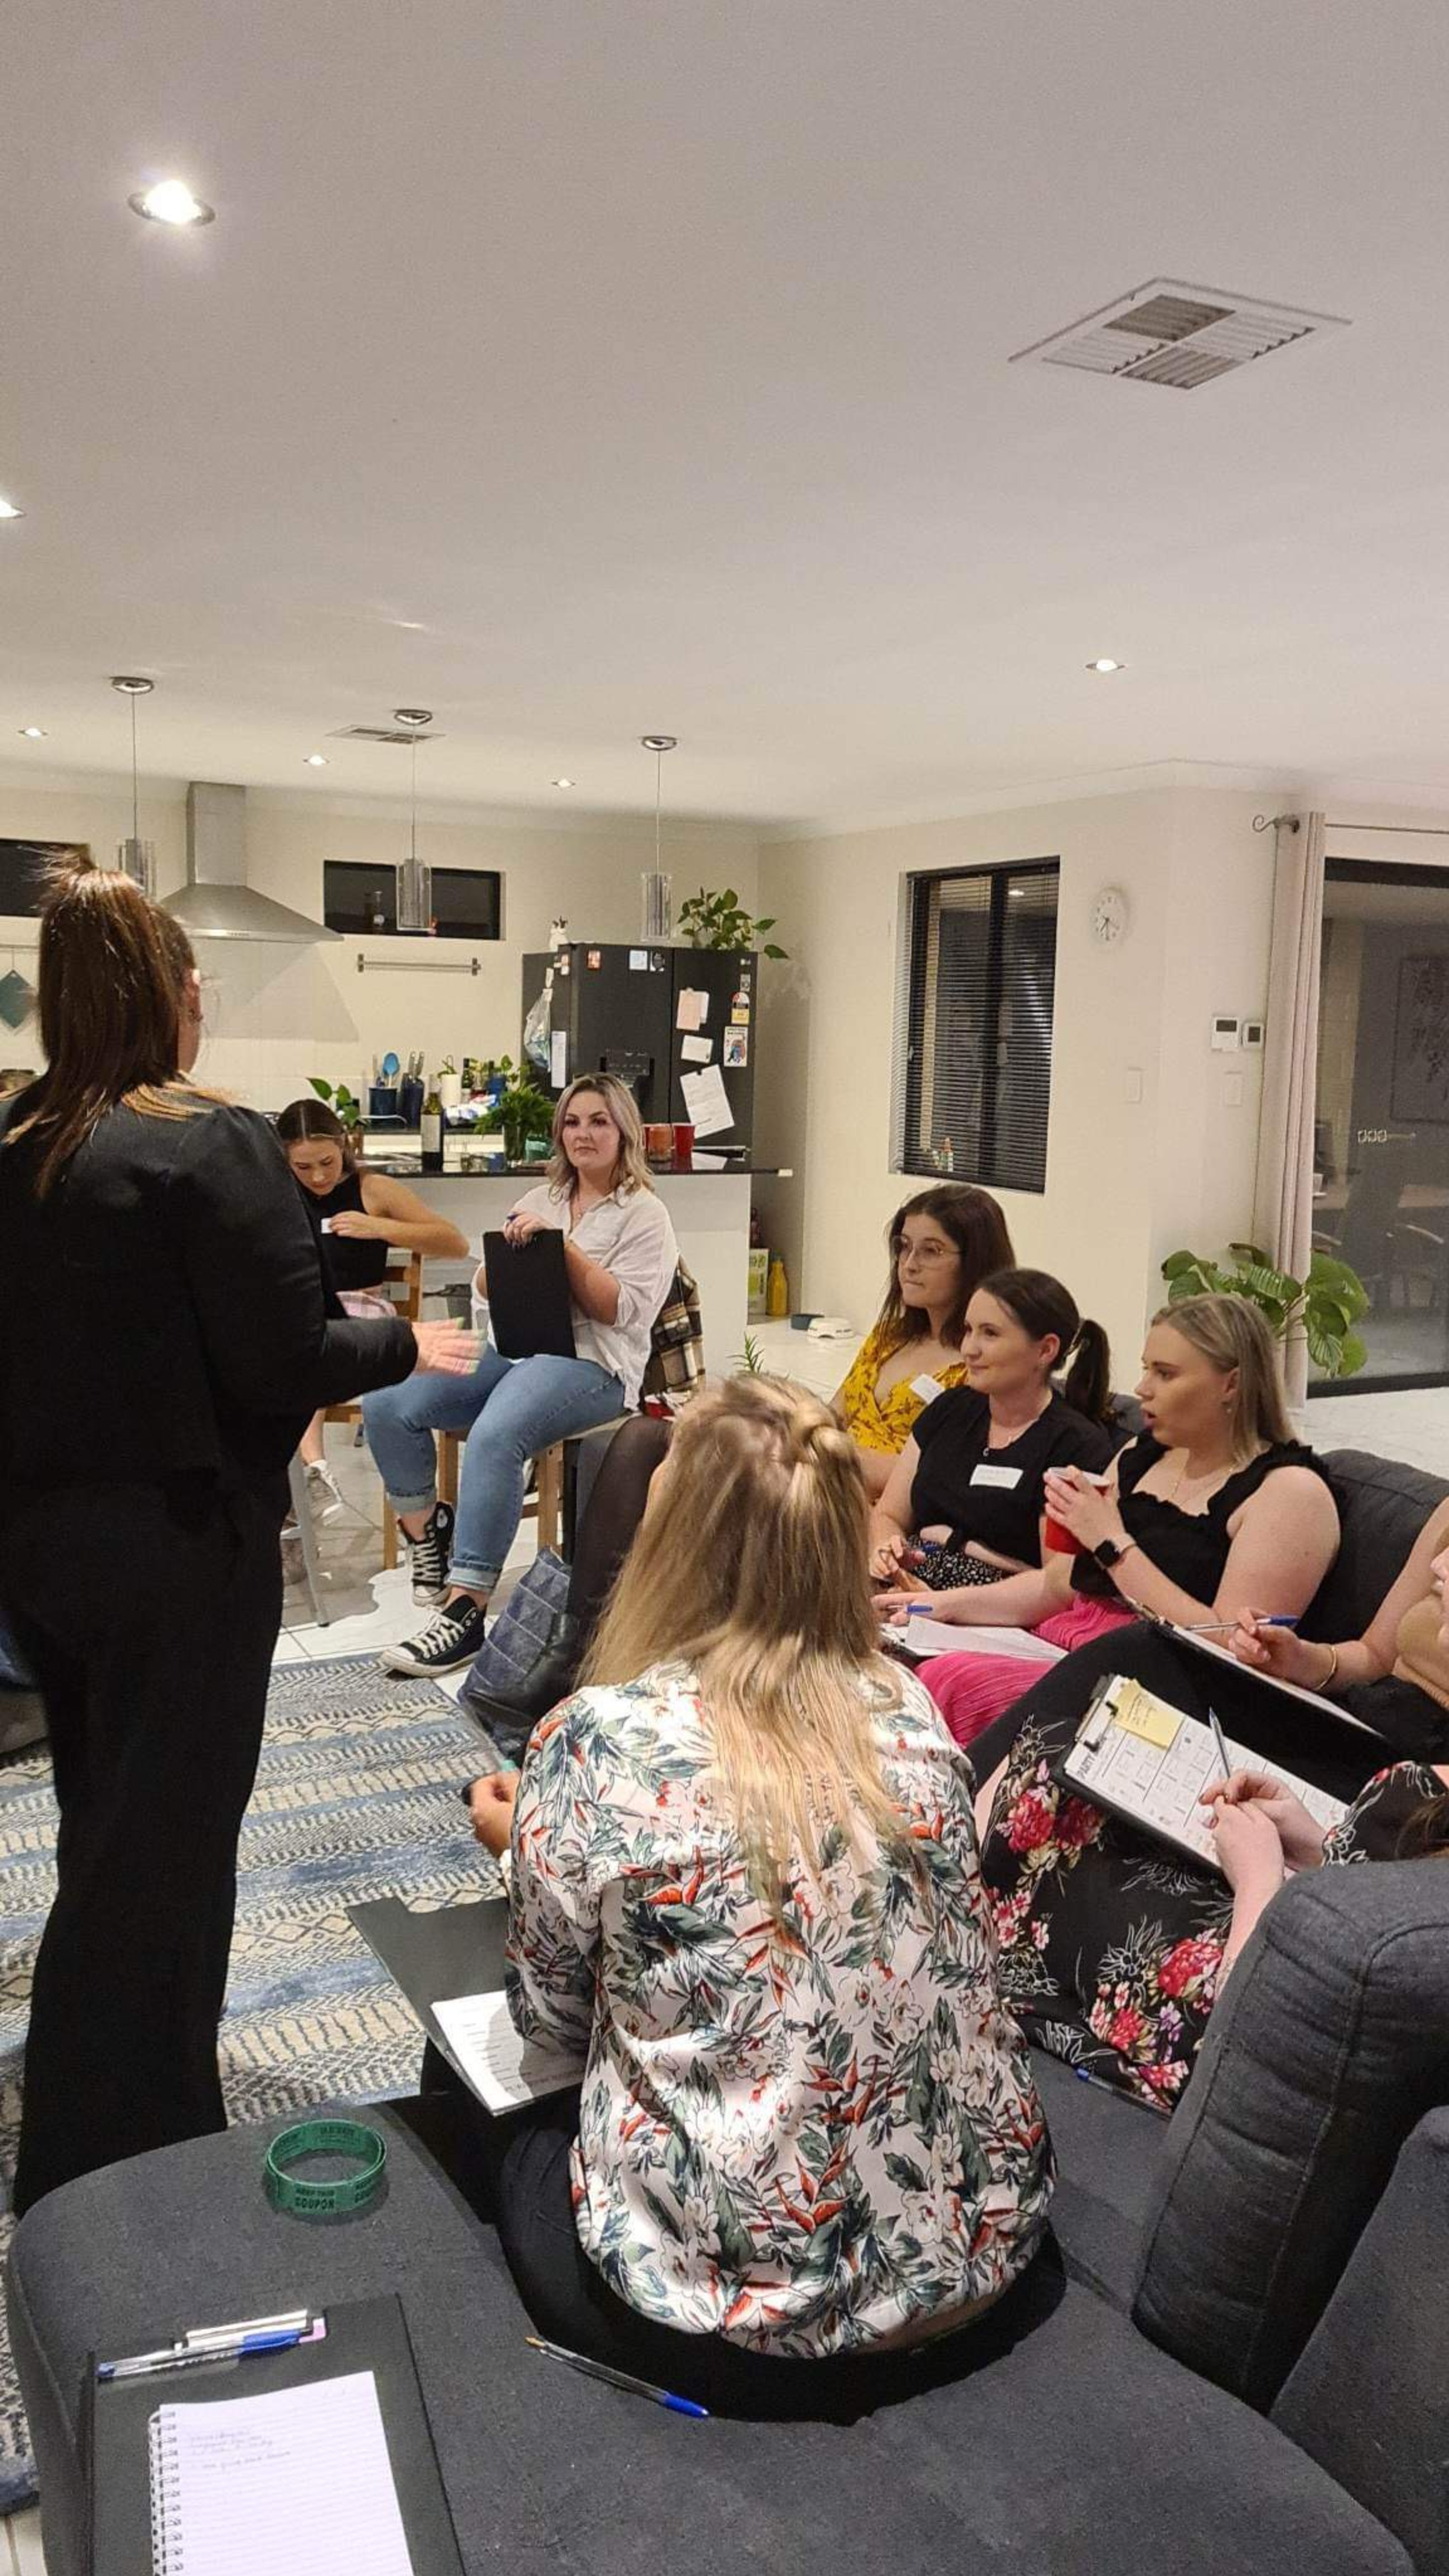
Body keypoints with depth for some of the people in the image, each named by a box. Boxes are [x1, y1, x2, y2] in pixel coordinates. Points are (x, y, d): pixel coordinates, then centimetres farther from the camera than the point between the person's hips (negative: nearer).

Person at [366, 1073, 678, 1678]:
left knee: (494, 1436, -36)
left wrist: (563, 1245, -14)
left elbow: (621, 1310, -8)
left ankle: (466, 1612, -33)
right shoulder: (540, 1201, 21)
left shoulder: (644, 1214, 4)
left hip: (589, 1363, -6)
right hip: (511, 1349, 6)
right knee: (388, 1405, -18)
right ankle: (426, 1534, 1)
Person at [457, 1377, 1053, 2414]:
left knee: (502, 2132, 25)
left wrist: (532, 1846, 15)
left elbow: (556, 2015, -2)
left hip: (744, 2300, -4)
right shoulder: (911, 1708, -5)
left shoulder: (599, 1742, -18)